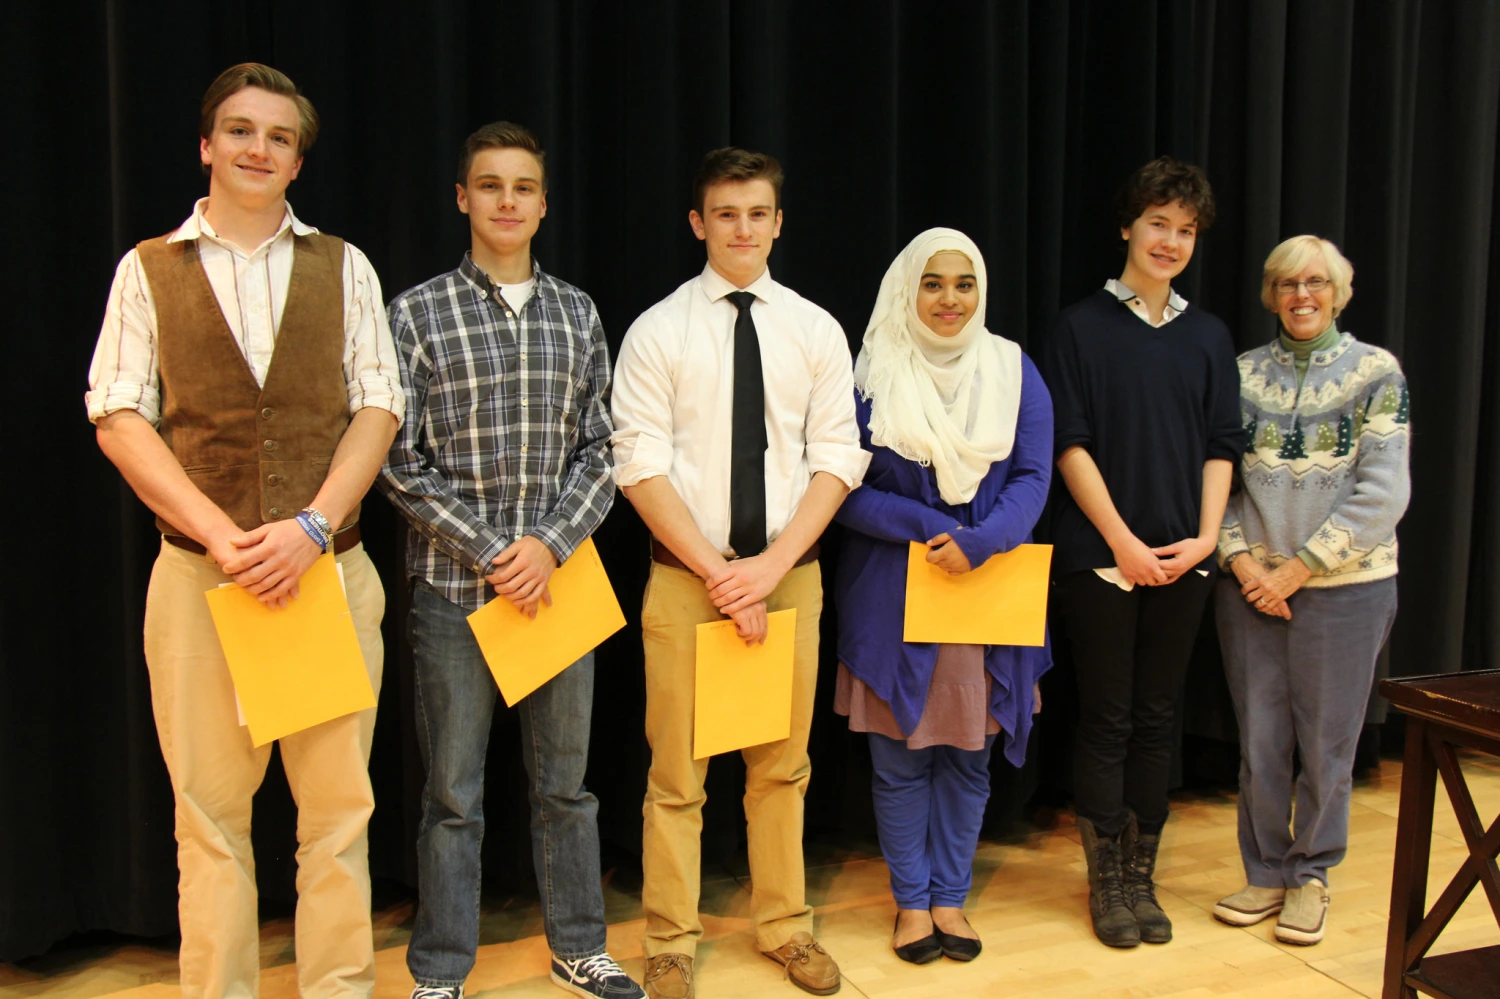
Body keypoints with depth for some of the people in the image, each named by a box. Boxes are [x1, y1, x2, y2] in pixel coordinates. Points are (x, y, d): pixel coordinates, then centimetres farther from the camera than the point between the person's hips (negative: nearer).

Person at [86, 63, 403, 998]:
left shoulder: (344, 267, 9)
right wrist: (220, 535, -12)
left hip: (331, 569, 1)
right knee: (210, 807, 6)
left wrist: (311, 526, -12)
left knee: (338, 804, 5)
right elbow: (119, 418, 0)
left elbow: (378, 408, 2)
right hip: (198, 573, 0)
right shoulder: (149, 269, 6)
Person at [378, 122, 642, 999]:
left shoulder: (577, 313, 8)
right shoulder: (418, 313, -1)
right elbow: (400, 460, -5)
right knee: (453, 793, 6)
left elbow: (601, 449, 5)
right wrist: (492, 553, -11)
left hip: (560, 576, 3)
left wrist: (550, 545, -10)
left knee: (565, 780, 14)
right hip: (454, 584, -3)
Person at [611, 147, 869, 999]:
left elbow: (838, 458, 0)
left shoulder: (816, 330, 5)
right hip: (685, 573, -2)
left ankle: (785, 926, 29)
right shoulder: (658, 331, -2)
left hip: (791, 570, 2)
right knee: (678, 771, 4)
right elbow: (641, 466, -8)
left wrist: (773, 563, -12)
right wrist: (718, 573, -14)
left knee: (783, 764, 13)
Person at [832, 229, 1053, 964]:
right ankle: (910, 901, 23)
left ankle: (950, 896, 27)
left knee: (968, 756, 11)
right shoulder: (871, 377, -2)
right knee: (901, 759, 6)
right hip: (892, 597, -2)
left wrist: (979, 542, -19)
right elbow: (847, 490, -5)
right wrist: (930, 527, -17)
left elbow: (1033, 477, -2)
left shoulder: (1015, 372, 4)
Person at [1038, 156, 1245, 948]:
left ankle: (1140, 876, 22)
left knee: (1156, 720, 10)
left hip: (1181, 560, 4)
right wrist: (1124, 542, -12)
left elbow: (1221, 446, 9)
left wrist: (1205, 536, -4)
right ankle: (1106, 882, 16)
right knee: (1106, 720, 3)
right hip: (1100, 557, -4)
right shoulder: (1082, 327, -2)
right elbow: (1070, 444, -7)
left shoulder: (1209, 337, 11)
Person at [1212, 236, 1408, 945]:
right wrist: (1244, 563, -10)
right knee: (1259, 739, 8)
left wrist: (1298, 569, -12)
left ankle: (1311, 876, 25)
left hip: (1344, 586, -2)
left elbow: (1382, 494, -8)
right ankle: (1266, 874, 25)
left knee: (1326, 742, 7)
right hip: (1249, 586, 2)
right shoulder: (1241, 373, 6)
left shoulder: (1377, 372, -1)